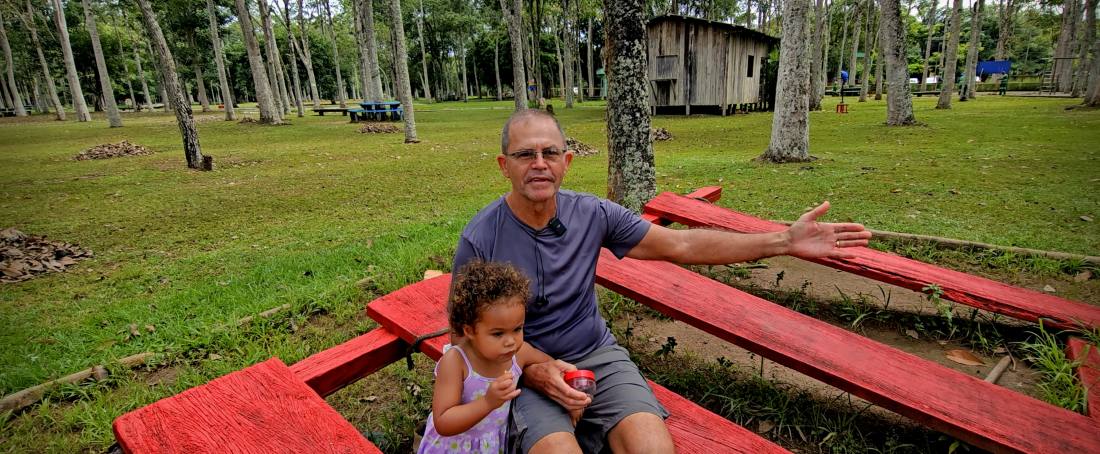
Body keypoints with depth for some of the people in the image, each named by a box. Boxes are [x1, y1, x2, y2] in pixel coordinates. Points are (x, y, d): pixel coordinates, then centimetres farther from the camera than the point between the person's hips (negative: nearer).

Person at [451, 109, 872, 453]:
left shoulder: (591, 214, -7)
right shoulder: (479, 240, -14)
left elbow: (681, 245, -6)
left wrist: (785, 241, -11)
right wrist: (533, 370, -21)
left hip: (597, 356, 3)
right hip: (522, 371, -2)